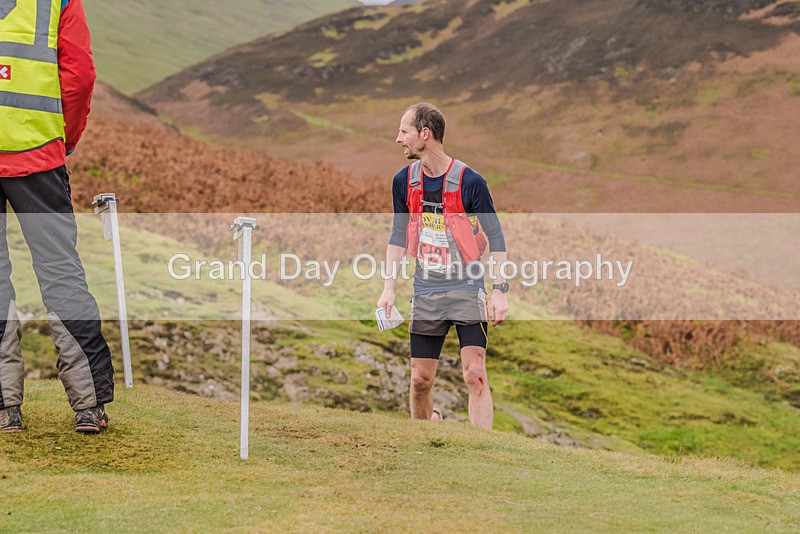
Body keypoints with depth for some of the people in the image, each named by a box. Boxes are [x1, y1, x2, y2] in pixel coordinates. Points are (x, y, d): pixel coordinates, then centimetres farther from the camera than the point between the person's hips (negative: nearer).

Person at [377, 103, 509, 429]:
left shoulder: (469, 181, -11)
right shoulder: (404, 181, 3)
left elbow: (496, 237, -4)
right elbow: (398, 236, 14)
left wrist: (499, 291, -11)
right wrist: (389, 288, 7)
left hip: (467, 289, -4)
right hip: (425, 293, 4)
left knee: (475, 374, -13)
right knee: (420, 379, 5)